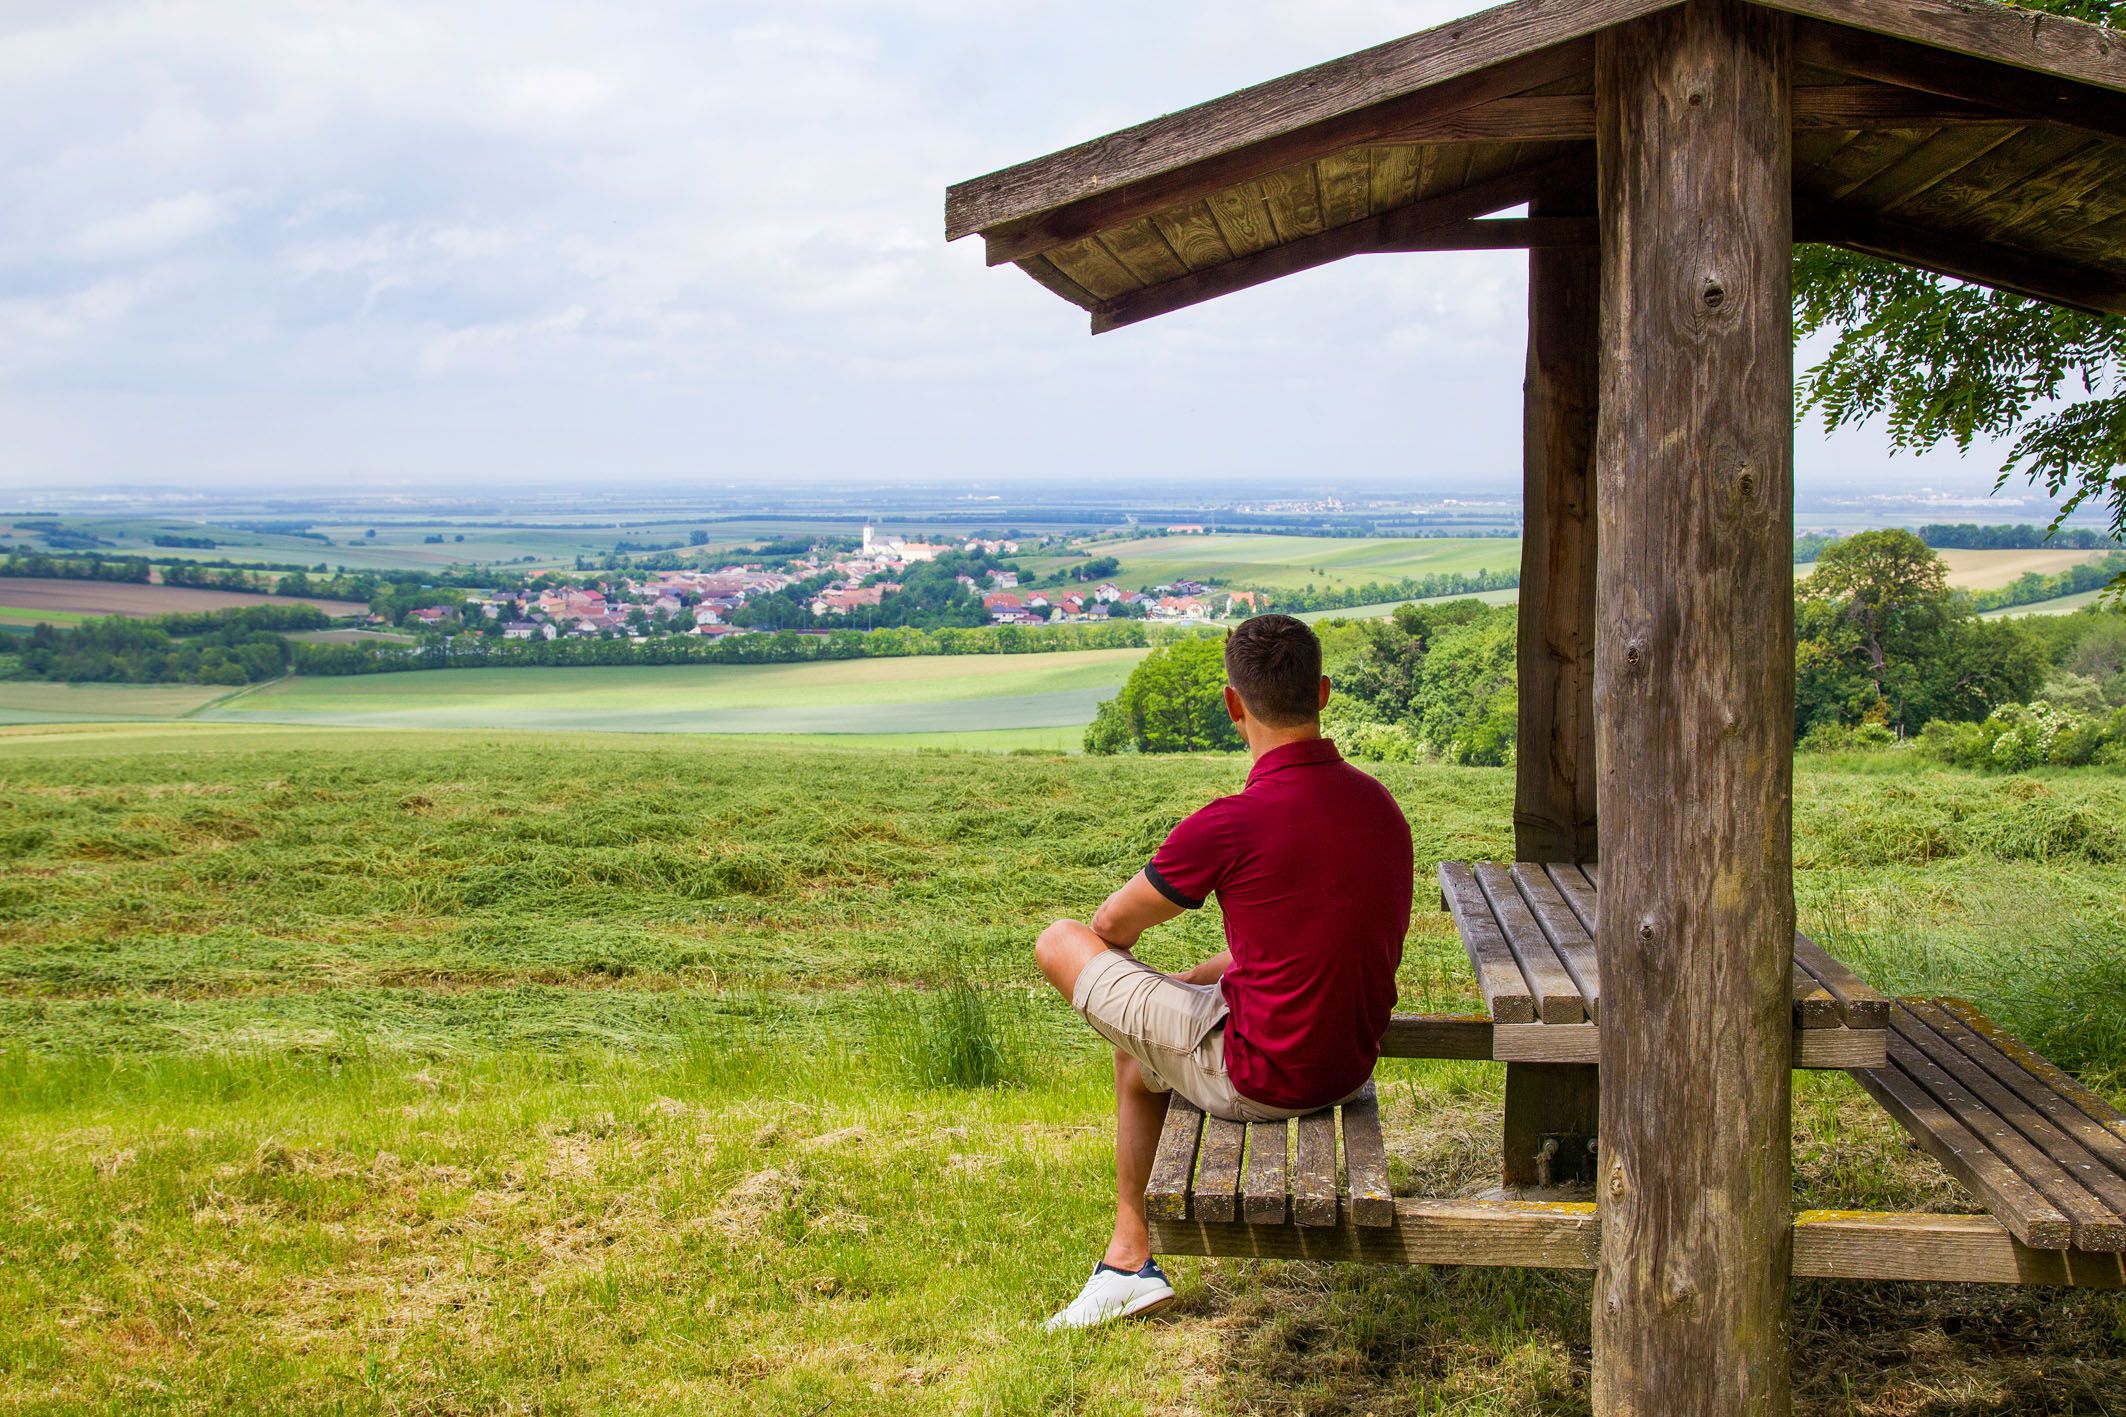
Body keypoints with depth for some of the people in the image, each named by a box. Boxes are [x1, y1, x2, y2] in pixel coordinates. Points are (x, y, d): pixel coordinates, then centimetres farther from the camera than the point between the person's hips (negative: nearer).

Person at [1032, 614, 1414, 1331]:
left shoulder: (1229, 825, -22)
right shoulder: (1380, 804, 1)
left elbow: (1113, 927, -4)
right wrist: (1167, 989, 24)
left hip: (1259, 1076, -8)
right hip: (1349, 1066, 8)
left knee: (1060, 943, 8)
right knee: (1138, 1048, 31)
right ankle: (1127, 1258, 37)